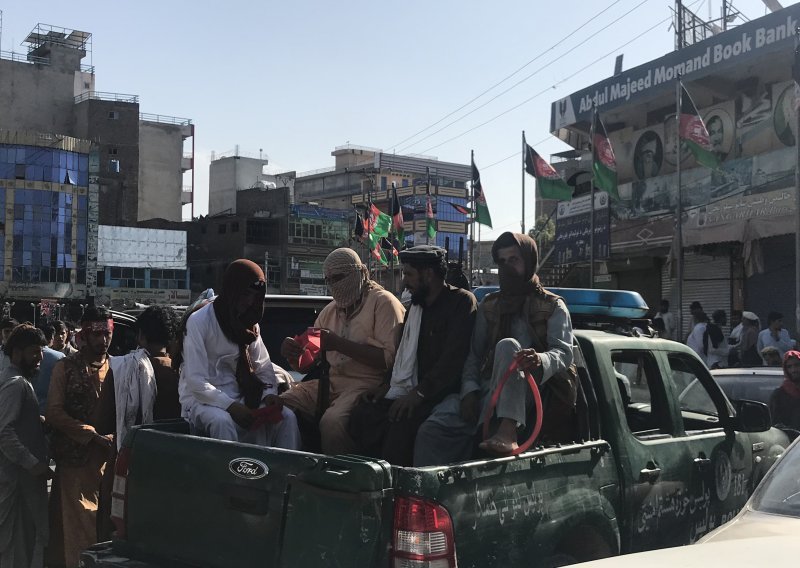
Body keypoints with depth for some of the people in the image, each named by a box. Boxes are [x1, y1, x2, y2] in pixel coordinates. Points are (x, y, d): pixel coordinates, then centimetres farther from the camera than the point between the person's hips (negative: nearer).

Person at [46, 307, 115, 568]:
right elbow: (54, 412, -6)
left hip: (109, 457, 3)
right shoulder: (66, 367, 1)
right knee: (77, 527, -1)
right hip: (75, 458, -2)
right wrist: (93, 436, -14)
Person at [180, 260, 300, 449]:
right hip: (201, 399, -5)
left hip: (237, 398, 6)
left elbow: (264, 367, 10)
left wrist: (269, 393, -12)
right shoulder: (199, 321, -11)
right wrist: (230, 406, -30)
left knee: (287, 417, -18)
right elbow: (196, 381, -19)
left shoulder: (249, 324, 10)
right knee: (222, 421, -38)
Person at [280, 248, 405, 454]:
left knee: (332, 421, -34)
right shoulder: (329, 311, 20)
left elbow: (389, 358, -14)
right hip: (331, 382, 7)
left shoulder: (383, 302, -1)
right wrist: (292, 353, -4)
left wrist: (338, 343, -17)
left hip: (367, 383, -7)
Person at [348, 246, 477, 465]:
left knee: (401, 421, -33)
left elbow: (454, 357, -17)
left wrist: (419, 393, -22)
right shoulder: (416, 307, 21)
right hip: (414, 391, 8)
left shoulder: (462, 301, -6)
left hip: (443, 393, -8)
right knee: (362, 414, -15)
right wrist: (387, 386, 7)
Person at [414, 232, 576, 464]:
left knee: (507, 346, -35)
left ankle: (508, 432, -48)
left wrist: (540, 360, -31)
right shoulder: (488, 306, 23)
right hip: (488, 389, 4)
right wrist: (469, 390, -5)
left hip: (529, 391, -4)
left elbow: (564, 352, -6)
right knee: (432, 429, -23)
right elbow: (474, 354, 15)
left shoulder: (552, 306, 10)